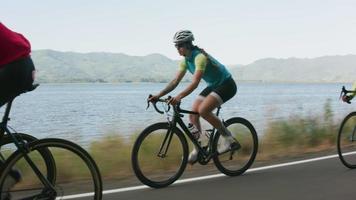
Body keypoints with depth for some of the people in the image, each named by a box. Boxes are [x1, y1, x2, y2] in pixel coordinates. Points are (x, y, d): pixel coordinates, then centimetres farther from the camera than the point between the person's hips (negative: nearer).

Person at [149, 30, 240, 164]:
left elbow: (195, 83, -39)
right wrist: (158, 95, -13)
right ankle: (198, 149, 8)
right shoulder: (185, 61, -1)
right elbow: (175, 81, -2)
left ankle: (229, 140, -14)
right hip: (213, 86, 9)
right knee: (192, 115, -4)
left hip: (226, 85, -9)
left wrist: (179, 97, -51)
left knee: (203, 110, -27)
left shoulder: (200, 57, -27)